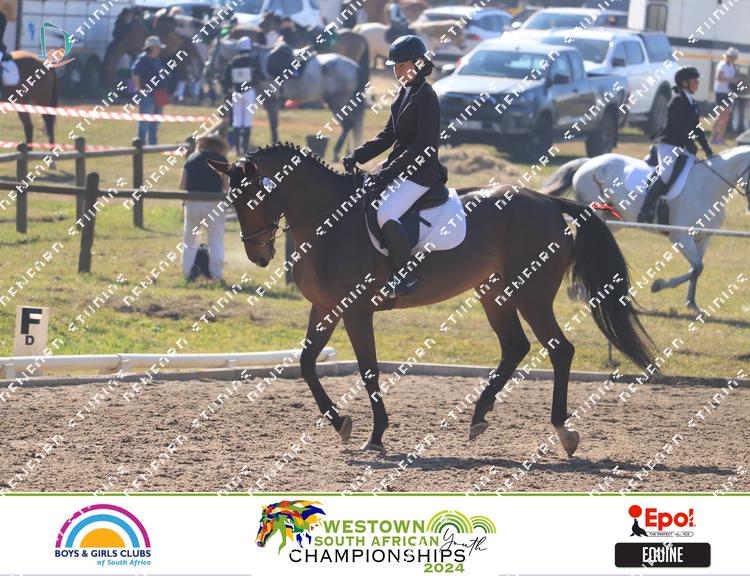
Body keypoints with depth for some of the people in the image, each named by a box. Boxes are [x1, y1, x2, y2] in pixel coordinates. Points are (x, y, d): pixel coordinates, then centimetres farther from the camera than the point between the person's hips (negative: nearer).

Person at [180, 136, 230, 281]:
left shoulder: (191, 158, 10)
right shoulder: (220, 158, 1)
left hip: (192, 203, 3)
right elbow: (226, 184, -1)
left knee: (190, 241, 14)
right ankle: (216, 274, 2)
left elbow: (182, 184, 4)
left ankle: (187, 272, 12)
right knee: (216, 242, 5)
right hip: (213, 203, -3)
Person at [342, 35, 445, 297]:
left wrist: (389, 172, -24)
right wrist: (358, 156, 4)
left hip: (420, 172, -10)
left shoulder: (425, 96, -15)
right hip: (399, 165, 10)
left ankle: (406, 278, -20)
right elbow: (388, 135, 17)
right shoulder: (405, 92, 13)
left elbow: (422, 145, -20)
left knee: (386, 215, -27)